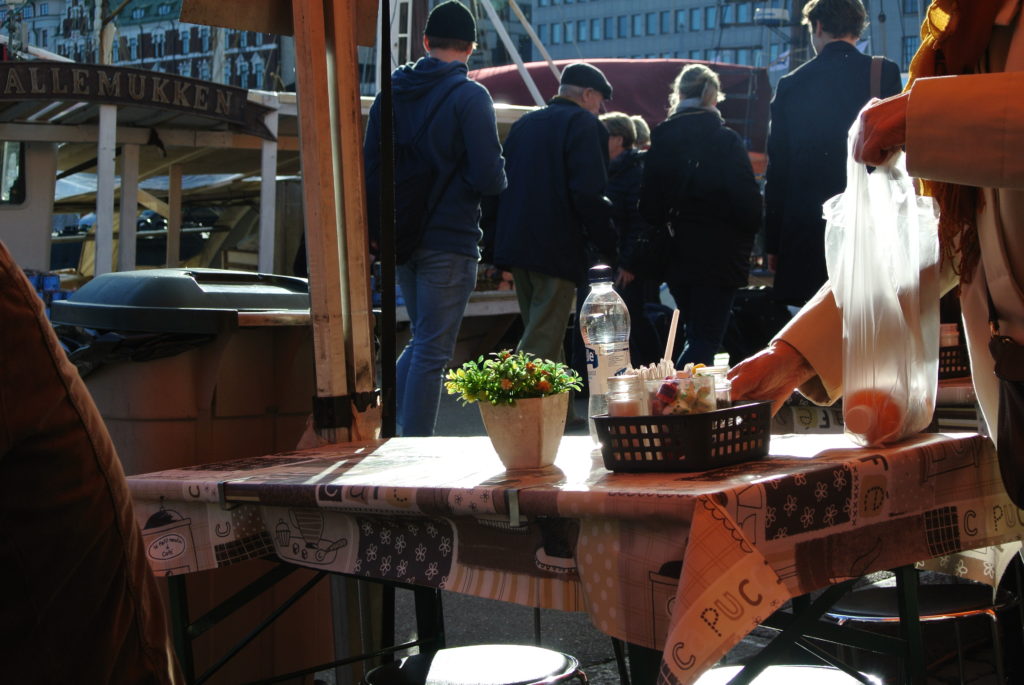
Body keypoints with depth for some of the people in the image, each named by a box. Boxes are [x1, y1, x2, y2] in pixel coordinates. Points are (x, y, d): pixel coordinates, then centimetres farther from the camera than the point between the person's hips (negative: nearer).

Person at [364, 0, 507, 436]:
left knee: (422, 341, 21)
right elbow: (490, 178, -18)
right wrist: (497, 179, 6)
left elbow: (369, 167, 13)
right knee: (432, 352, 0)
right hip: (449, 241, -6)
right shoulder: (469, 97, -11)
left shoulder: (393, 91, 9)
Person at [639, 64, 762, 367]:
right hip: (719, 257, -5)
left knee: (696, 335, 18)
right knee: (706, 339, -3)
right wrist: (748, 234, 7)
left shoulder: (660, 140, 0)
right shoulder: (725, 140, -11)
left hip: (677, 255, 5)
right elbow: (748, 203, -12)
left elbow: (650, 208, 2)